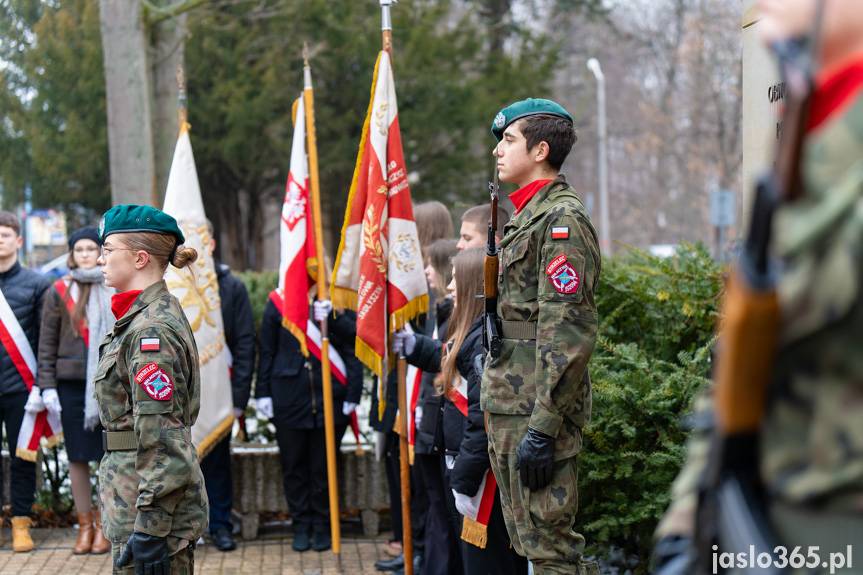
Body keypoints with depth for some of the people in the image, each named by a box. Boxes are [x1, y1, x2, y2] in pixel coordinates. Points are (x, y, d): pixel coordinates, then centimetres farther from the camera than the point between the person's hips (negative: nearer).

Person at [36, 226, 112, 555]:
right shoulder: (59, 292, 6)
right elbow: (47, 343, 7)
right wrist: (47, 385, 0)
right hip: (71, 383, 1)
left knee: (109, 454, 0)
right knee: (77, 457, 4)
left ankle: (104, 526, 10)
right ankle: (85, 525, 14)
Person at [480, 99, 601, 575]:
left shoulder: (562, 219, -13)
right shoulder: (524, 217, 19)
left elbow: (567, 334, -20)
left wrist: (543, 427, -24)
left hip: (538, 410, -10)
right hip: (507, 407, 10)